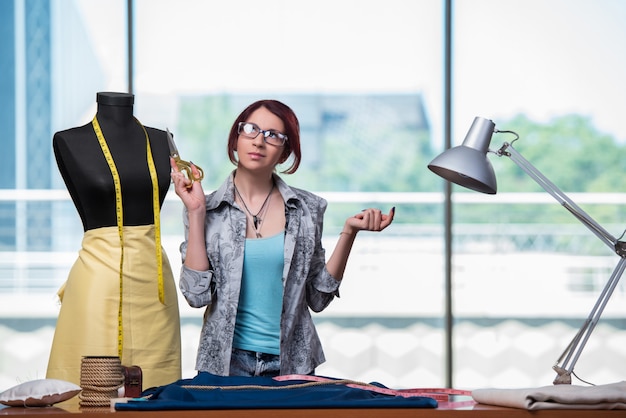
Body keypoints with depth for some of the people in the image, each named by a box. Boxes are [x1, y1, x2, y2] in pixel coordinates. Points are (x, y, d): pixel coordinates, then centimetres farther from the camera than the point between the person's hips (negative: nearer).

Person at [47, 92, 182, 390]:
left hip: (152, 277, 4)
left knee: (154, 387, 4)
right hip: (101, 277, -4)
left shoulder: (160, 141, 12)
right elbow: (94, 217, 0)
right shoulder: (69, 142, 0)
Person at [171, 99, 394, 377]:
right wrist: (196, 213, -9)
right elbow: (197, 294, -9)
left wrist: (349, 232, -4)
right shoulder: (209, 209, 1)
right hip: (227, 362, -1)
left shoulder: (306, 209, 3)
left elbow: (318, 298, 4)